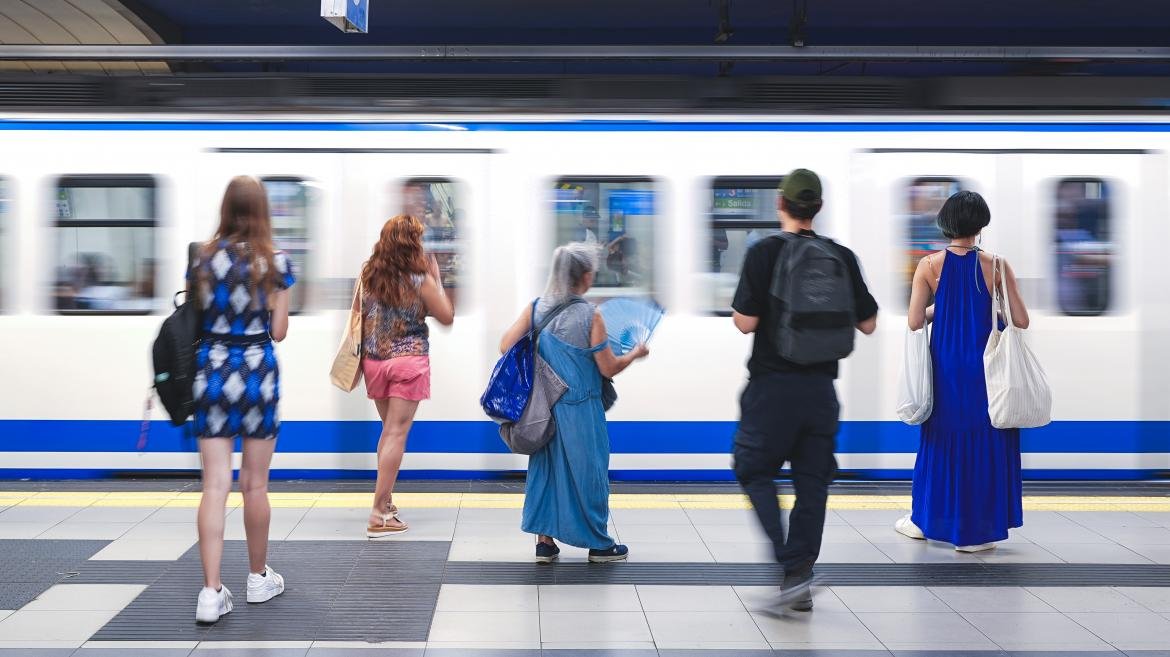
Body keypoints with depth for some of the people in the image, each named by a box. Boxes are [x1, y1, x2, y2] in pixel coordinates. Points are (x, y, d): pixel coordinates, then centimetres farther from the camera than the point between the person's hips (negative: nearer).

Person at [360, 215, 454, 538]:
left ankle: (386, 499, 27)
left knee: (389, 430, 20)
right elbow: (447, 317, -2)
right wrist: (436, 279, 3)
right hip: (408, 361, -5)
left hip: (374, 361, 5)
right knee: (397, 434, -4)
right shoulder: (420, 279, -12)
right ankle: (379, 515, -6)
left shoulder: (369, 274, 0)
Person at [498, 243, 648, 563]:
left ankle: (544, 540, 14)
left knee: (545, 467, 13)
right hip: (580, 409, -4)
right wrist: (635, 354, 10)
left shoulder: (535, 309, -2)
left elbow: (506, 346, -4)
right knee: (588, 471, 8)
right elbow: (609, 368, -9)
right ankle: (599, 543, 20)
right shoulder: (590, 316, -14)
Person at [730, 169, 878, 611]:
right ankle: (800, 582, 14)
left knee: (755, 471, 9)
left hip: (772, 385, -3)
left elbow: (745, 323, -13)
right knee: (811, 481, 11)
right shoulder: (842, 257, 2)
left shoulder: (764, 253, -9)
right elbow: (868, 324, 8)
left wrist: (739, 308, 8)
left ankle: (785, 567, -6)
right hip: (821, 387, 4)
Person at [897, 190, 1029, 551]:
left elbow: (915, 321, -8)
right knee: (984, 441, 9)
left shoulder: (929, 265, -6)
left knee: (941, 439, 17)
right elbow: (1021, 321, -7)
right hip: (986, 369, -1)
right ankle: (975, 532, 13)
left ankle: (924, 519, 28)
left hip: (945, 367, 2)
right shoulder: (997, 266, -8)